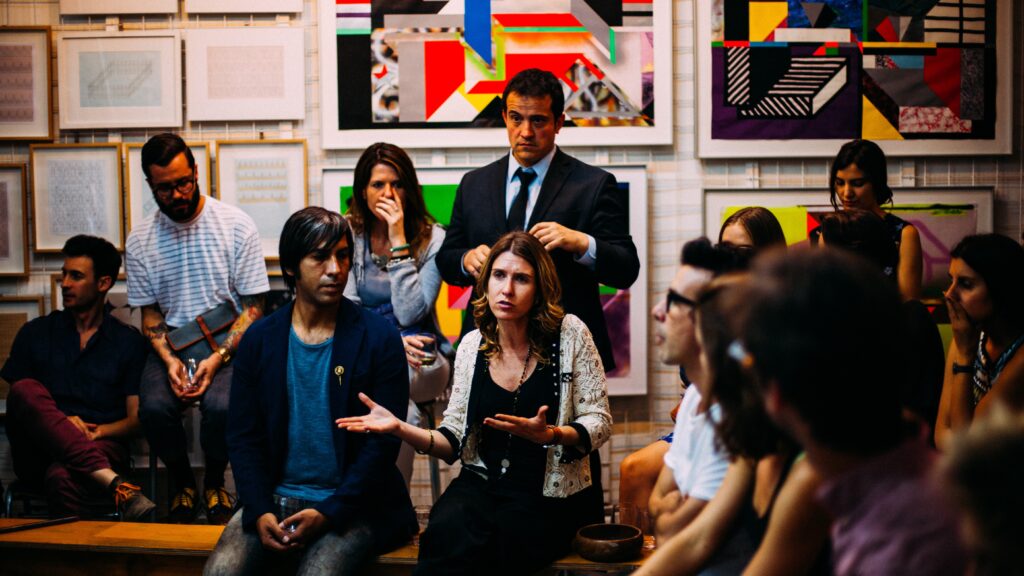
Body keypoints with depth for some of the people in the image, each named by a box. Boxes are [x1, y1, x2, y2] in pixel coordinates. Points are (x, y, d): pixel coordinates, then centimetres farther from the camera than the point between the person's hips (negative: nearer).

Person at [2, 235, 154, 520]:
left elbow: (137, 419, 9)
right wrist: (60, 422, -8)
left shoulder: (129, 342, 13)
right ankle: (113, 483, -45)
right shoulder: (35, 333, 17)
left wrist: (98, 431, -12)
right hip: (39, 452, 3)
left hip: (100, 447, -3)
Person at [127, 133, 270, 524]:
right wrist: (169, 359, -12)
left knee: (221, 405, -32)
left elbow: (253, 307, -4)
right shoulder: (139, 241, 4)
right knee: (154, 407, -28)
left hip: (229, 343, -2)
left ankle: (214, 485, 0)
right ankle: (182, 485, 3)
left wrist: (218, 357, -18)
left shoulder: (236, 225, -5)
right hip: (171, 343, 2)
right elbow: (150, 313, 9)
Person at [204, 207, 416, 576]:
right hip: (274, 499, 3)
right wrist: (259, 512, -9)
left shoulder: (378, 339, -4)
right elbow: (243, 436, 6)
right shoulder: (259, 339, 6)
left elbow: (383, 442, -7)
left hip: (349, 506, -3)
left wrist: (327, 514, -15)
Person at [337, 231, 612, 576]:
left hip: (549, 496, -2)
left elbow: (599, 424, -2)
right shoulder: (472, 345, 7)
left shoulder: (569, 334, -3)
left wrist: (549, 435, -23)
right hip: (482, 483, 3)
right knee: (447, 532, -32)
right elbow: (454, 441, 9)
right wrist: (400, 428, -8)